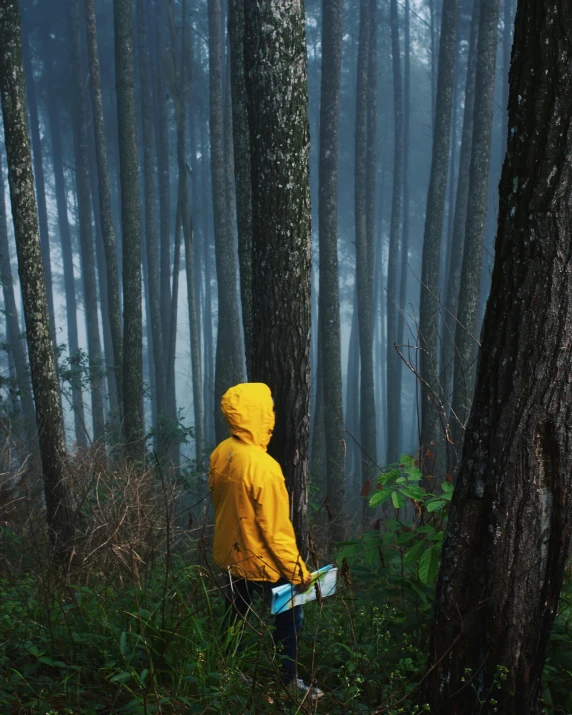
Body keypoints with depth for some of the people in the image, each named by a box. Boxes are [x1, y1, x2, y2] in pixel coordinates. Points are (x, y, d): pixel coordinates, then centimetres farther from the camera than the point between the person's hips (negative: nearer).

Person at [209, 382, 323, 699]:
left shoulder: (219, 454, -6)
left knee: (234, 618, 23)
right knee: (290, 617, 14)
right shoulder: (263, 467, -29)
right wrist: (298, 572, -15)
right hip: (262, 562, -7)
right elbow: (276, 529, -24)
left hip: (229, 555, 7)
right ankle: (287, 681, 26)